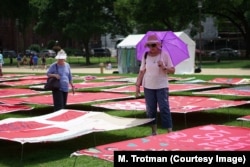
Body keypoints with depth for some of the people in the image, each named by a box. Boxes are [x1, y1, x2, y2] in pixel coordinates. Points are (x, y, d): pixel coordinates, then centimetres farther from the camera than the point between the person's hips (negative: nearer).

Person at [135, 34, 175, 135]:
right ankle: (154, 131, 17)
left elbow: (173, 70, -3)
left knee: (164, 108, -8)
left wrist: (164, 67, -21)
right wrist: (137, 85, 3)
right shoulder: (145, 56, 2)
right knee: (150, 110, 7)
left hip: (162, 86, -3)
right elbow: (142, 72, 6)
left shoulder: (164, 55, -4)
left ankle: (169, 131, -7)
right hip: (148, 87, 3)